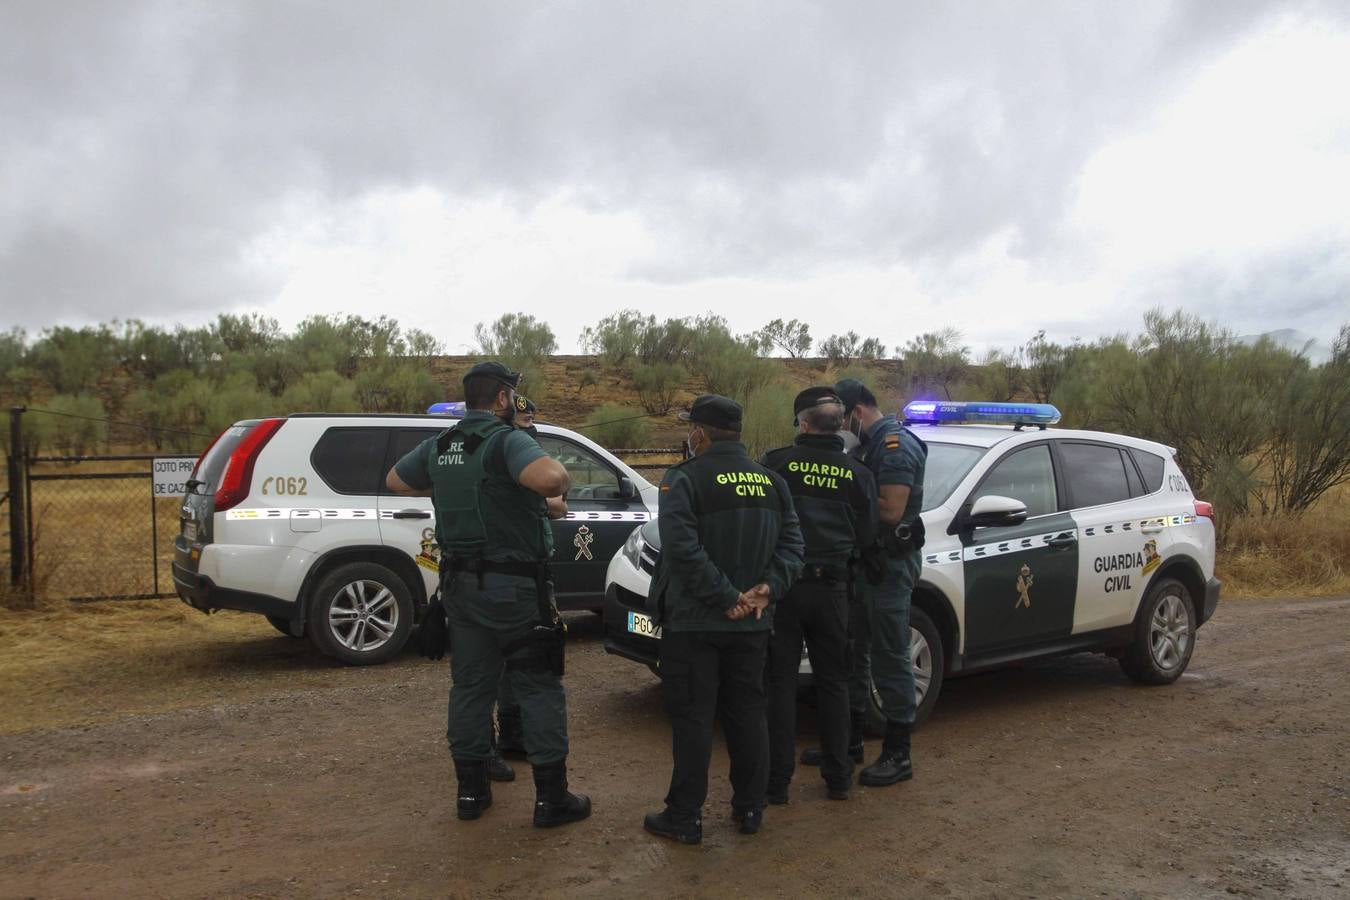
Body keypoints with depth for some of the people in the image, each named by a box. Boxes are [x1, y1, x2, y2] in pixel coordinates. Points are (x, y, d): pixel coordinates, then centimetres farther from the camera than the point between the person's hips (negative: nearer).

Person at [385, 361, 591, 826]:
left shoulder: (437, 447, 7)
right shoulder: (507, 441, -16)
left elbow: (395, 480, 24)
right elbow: (549, 479, -36)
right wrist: (559, 469, -13)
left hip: (461, 587, 7)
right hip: (513, 589, -7)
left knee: (470, 685, 15)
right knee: (539, 688, 3)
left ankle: (471, 790, 23)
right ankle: (552, 797, 8)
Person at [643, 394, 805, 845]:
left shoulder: (684, 478, -11)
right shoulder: (770, 480, 9)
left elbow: (683, 549, -23)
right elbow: (791, 542, 3)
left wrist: (726, 597, -20)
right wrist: (767, 588, -7)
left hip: (694, 623, -6)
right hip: (752, 623, 6)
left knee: (692, 719, 2)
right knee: (747, 714, 15)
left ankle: (684, 817, 9)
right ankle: (750, 809, 23)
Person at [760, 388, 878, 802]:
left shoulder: (776, 462, -8)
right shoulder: (858, 474, 1)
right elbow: (866, 536, 6)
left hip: (783, 583, -2)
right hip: (832, 587, 3)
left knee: (780, 682, 4)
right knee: (833, 682, 14)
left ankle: (777, 779, 7)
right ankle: (837, 778, 20)